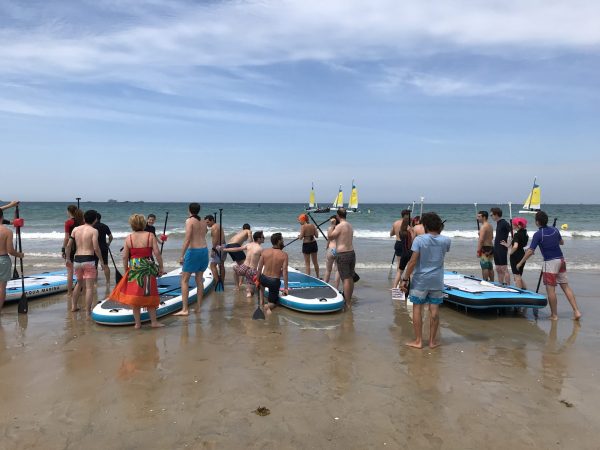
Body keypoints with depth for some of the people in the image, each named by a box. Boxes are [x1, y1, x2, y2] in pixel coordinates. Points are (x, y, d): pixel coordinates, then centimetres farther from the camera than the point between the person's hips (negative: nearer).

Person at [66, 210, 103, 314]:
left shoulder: (75, 229, 8)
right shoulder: (94, 231, -6)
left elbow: (68, 246, 7)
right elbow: (96, 247, -15)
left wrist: (68, 259, 18)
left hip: (77, 259, 6)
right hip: (89, 260, -6)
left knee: (79, 283, 26)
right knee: (90, 287, -2)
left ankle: (74, 306, 34)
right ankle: (88, 312, -3)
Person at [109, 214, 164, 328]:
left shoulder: (128, 238, -2)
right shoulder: (150, 236, -5)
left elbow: (125, 257, -1)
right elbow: (157, 253, -8)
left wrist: (126, 270, 12)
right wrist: (161, 267, 1)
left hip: (134, 268, 1)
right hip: (148, 268, -1)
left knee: (134, 296, 10)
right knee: (149, 295, 10)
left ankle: (137, 323, 15)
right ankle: (154, 321, 14)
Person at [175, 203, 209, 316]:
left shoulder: (189, 221, -8)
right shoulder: (203, 222, 11)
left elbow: (187, 239, -16)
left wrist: (182, 255, -15)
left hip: (193, 251, -7)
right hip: (204, 250, 7)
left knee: (184, 280, 0)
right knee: (199, 279, 14)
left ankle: (185, 309, -4)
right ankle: (198, 307, 18)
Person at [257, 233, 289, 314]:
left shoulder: (265, 252, -6)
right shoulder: (284, 255, -13)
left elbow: (259, 268, -3)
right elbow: (284, 272, -15)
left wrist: (258, 280, 11)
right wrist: (285, 288, -9)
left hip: (263, 279, 3)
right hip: (275, 282, -3)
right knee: (273, 302, 20)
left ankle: (261, 302, 27)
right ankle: (268, 306, -14)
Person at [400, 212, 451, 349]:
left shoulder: (419, 239, -13)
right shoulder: (445, 240, -2)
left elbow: (413, 261, -16)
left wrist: (405, 279, -9)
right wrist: (439, 233, 13)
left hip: (420, 280, -3)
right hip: (437, 281, 3)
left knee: (417, 308, 6)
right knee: (434, 309, 8)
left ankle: (418, 341, 11)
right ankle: (432, 341, 17)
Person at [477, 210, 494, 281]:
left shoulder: (483, 227, -15)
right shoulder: (490, 226, 16)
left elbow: (481, 239, -21)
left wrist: (478, 250, -20)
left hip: (485, 248, -10)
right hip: (491, 247, 10)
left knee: (484, 267, -7)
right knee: (490, 267, 14)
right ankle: (492, 282, 20)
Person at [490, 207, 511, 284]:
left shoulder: (504, 223, -13)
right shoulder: (498, 223, 14)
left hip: (502, 249, -9)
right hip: (497, 249, 9)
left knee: (504, 269, -7)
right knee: (498, 269, 13)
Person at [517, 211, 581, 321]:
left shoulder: (538, 234, -13)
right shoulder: (555, 230, 6)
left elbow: (530, 251, -15)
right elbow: (562, 242, 23)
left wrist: (520, 263, -7)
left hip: (550, 262, -7)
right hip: (561, 260, 7)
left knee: (550, 289, 1)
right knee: (566, 287, 11)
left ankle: (554, 315, 6)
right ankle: (576, 311, 7)